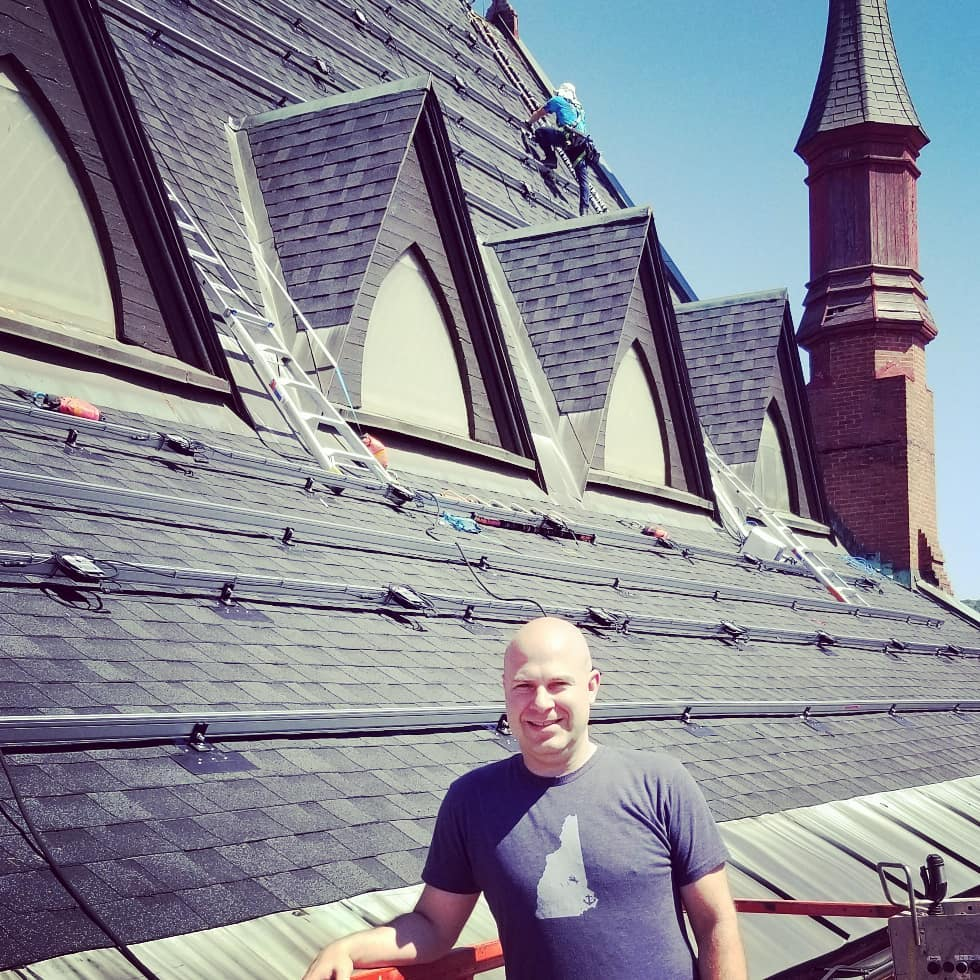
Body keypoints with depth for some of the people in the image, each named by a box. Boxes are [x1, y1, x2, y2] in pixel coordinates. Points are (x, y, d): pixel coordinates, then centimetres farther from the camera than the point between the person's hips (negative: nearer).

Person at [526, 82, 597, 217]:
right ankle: (584, 210, -8)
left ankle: (551, 159, -6)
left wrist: (529, 122, 45)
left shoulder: (558, 100, 19)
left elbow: (538, 114, 27)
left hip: (570, 136, -6)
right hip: (583, 142, 6)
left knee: (540, 132, 6)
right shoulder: (579, 108, 36)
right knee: (583, 179, 3)